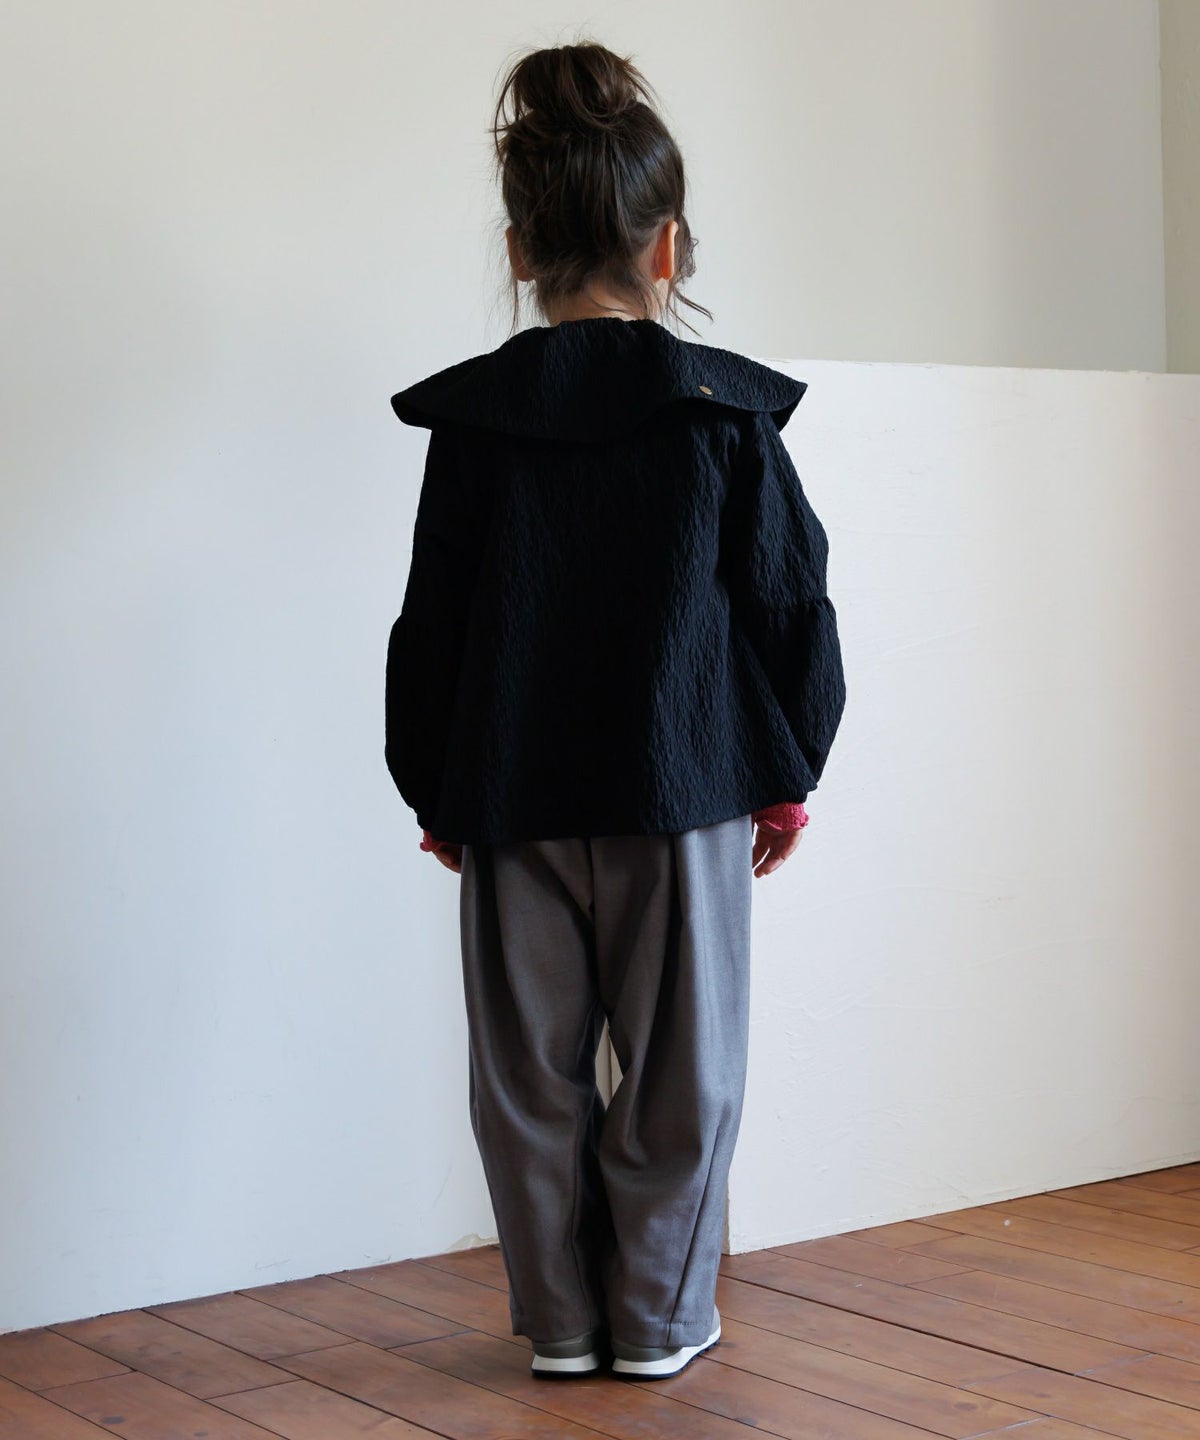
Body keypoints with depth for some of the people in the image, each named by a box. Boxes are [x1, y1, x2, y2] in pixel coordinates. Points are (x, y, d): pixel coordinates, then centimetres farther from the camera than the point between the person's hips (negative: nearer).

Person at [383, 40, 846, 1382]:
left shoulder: (472, 420, -1)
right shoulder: (723, 414, -4)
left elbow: (430, 622, 3)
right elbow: (792, 600, 0)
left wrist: (433, 792, 14)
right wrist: (791, 770, 12)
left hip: (512, 802, 1)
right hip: (683, 790, -1)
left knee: (531, 1069, 11)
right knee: (681, 1066, 10)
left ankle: (560, 1318, 19)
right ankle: (658, 1318, 17)